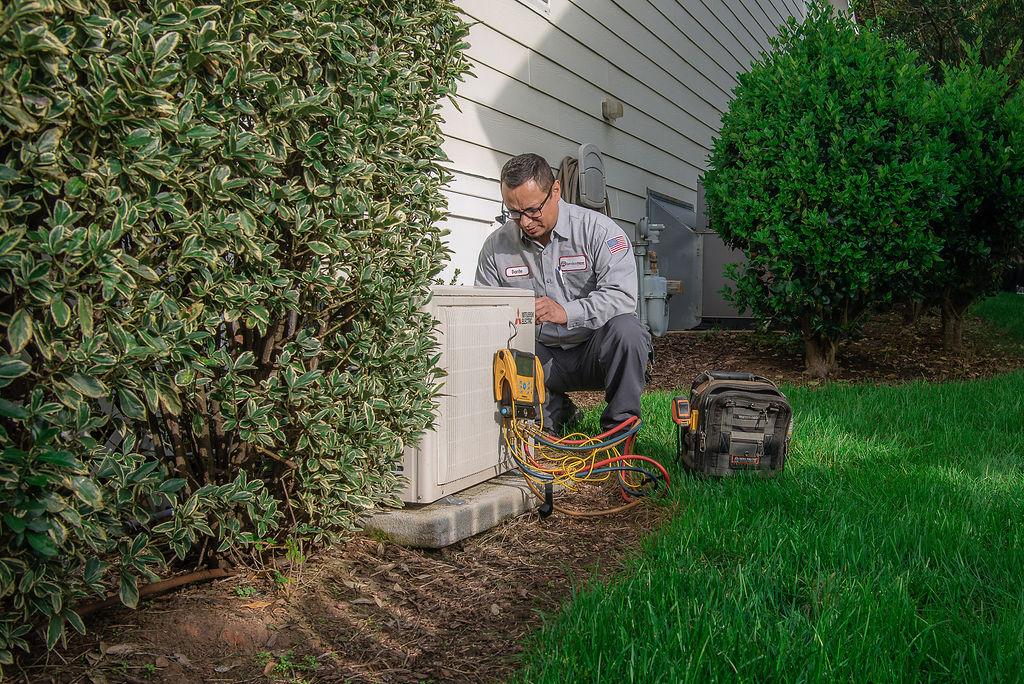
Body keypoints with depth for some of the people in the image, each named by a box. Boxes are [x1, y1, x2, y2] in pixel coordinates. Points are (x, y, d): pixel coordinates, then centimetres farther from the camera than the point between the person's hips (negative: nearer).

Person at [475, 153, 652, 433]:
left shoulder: (598, 230, -10)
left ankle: (620, 426, -13)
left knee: (625, 328, -35)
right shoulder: (496, 245, 1)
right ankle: (554, 412, 5)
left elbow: (621, 295, -21)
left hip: (594, 350, -3)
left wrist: (567, 312, -33)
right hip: (540, 355, 3)